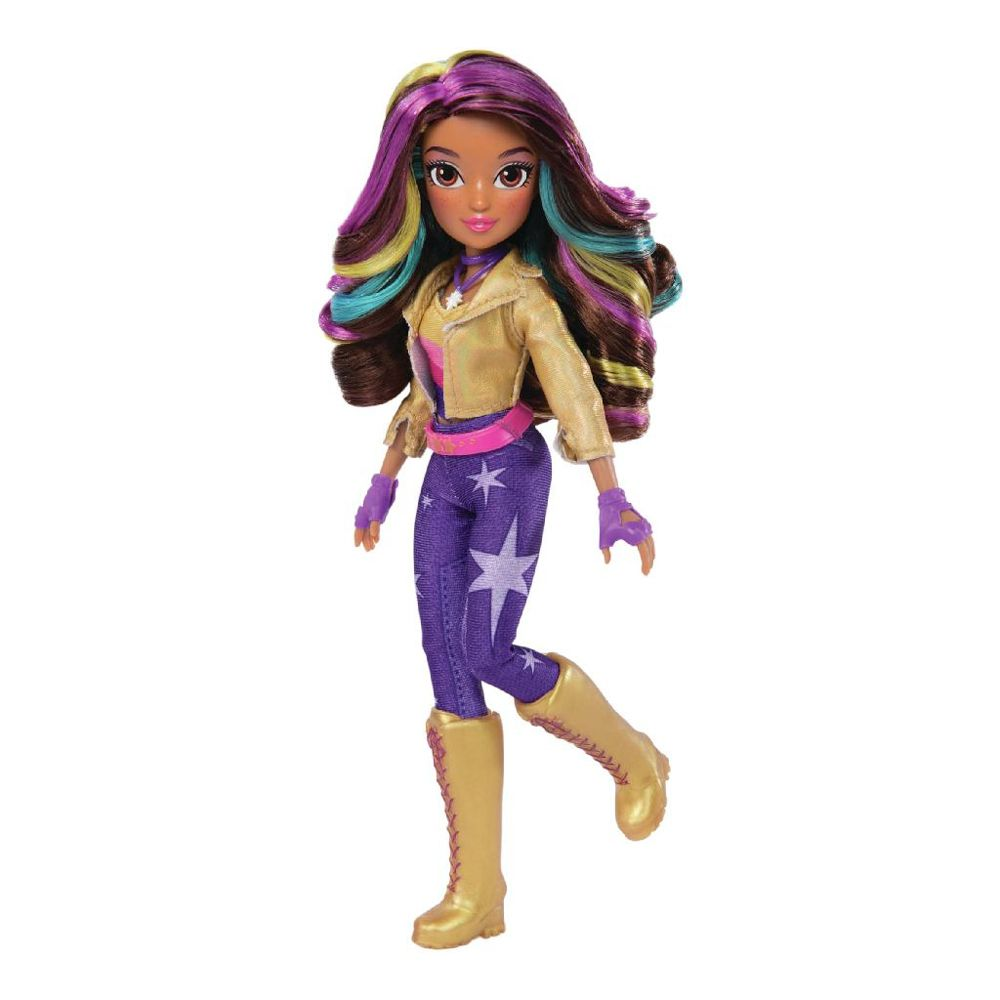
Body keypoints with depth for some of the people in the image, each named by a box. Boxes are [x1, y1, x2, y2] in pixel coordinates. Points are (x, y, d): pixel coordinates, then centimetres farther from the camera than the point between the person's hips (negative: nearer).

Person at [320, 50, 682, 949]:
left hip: (507, 475, -6)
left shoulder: (525, 290, -9)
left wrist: (610, 497, -25)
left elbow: (574, 387, -17)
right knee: (451, 681, 2)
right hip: (443, 485, 6)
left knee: (490, 655, -16)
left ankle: (636, 759, 11)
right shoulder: (426, 287, 9)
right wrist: (385, 478, 24)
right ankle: (478, 889, 8)